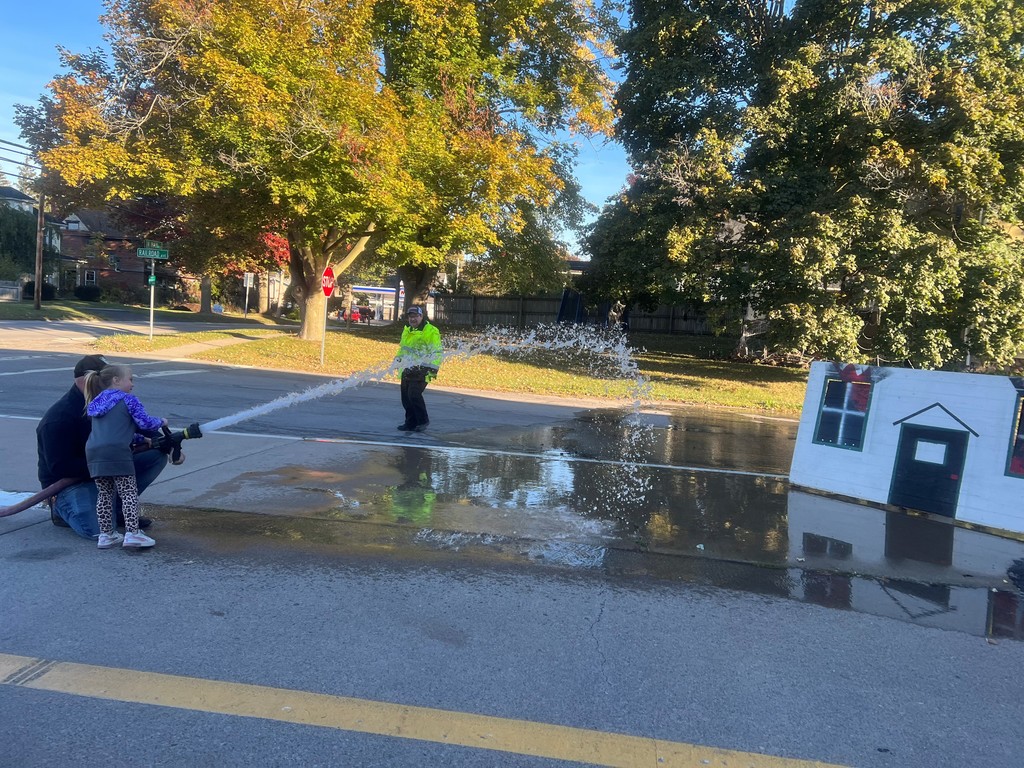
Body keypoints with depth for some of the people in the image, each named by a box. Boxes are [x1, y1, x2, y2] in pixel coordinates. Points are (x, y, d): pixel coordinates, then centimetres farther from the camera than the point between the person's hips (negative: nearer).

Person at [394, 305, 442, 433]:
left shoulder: (431, 331, -9)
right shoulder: (406, 330, 15)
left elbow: (437, 352, -13)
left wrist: (433, 367, -21)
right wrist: (398, 358, 19)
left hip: (421, 371, -8)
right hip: (408, 370, 8)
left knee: (414, 394, -19)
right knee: (406, 397, 7)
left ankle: (423, 420, -3)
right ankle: (410, 422, 18)